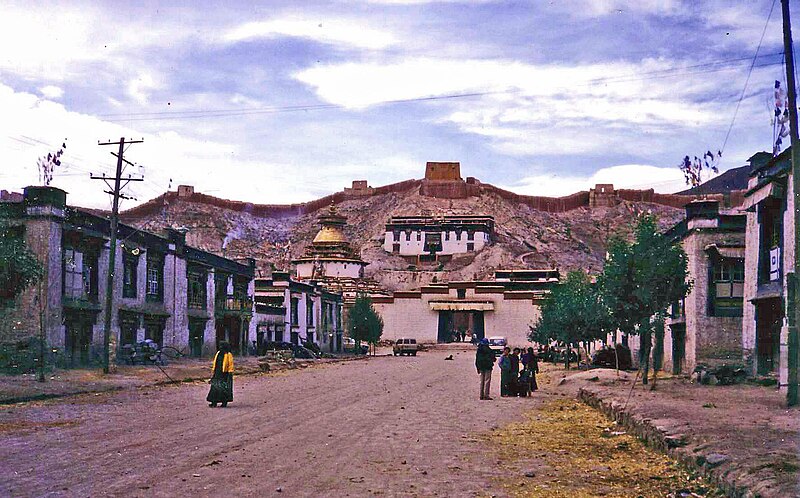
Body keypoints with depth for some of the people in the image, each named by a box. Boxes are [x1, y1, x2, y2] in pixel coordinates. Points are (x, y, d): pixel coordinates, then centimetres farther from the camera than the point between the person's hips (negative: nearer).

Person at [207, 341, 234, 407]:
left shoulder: (228, 355, -6)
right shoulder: (218, 354, 12)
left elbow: (230, 365, -8)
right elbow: (215, 363, 17)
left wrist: (230, 373, -14)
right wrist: (213, 371, 13)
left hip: (224, 374, -6)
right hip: (217, 373, 6)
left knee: (224, 388, 0)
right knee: (215, 387, 1)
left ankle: (224, 402, 9)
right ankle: (214, 402, 2)